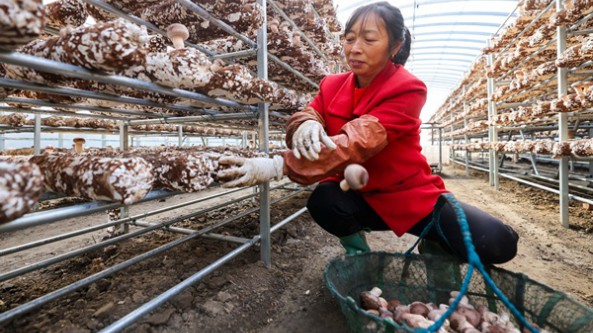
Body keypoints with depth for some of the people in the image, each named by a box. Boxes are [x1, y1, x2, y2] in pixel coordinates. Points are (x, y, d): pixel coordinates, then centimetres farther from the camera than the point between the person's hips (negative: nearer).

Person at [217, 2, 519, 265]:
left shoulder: (408, 89, -19)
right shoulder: (332, 85, 0)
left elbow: (357, 143, -33)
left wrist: (277, 166, -42)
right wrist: (307, 125, -39)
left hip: (410, 195, -2)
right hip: (359, 196, 3)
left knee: (497, 243, -22)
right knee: (323, 201, -32)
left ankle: (435, 247, 14)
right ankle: (354, 243, 4)